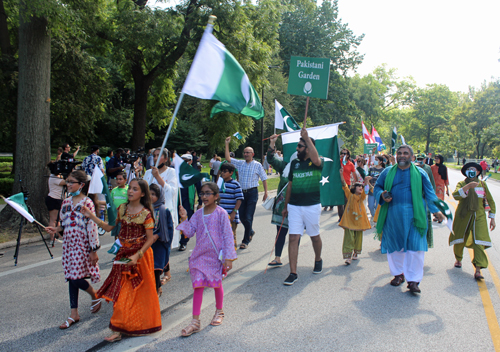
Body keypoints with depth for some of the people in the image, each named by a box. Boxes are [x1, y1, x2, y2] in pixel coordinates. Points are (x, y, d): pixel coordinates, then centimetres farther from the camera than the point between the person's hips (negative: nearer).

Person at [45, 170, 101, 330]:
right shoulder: (66, 202, 8)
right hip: (69, 244, 7)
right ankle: (74, 314, 17)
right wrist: (56, 229, -4)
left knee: (76, 278, -9)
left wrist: (93, 250, -13)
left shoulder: (87, 203, -12)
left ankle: (95, 296, 22)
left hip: (82, 245, -7)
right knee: (71, 278, 9)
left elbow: (92, 227, -13)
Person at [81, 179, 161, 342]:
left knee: (139, 292, 3)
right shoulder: (122, 209, 3)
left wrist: (137, 255, -21)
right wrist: (91, 216, 1)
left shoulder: (146, 213, -13)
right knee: (121, 291, 6)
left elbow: (150, 239, -12)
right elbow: (109, 227, 7)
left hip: (141, 255, -5)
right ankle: (118, 329, 17)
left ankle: (139, 324, 14)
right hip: (123, 254, 5)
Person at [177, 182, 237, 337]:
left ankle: (219, 311, 38)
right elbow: (189, 232, 3)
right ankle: (195, 321, 5)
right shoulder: (198, 214, 3)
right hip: (200, 254, 3)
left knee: (217, 283, 14)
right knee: (198, 285, 0)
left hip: (216, 255, -3)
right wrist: (184, 219, -12)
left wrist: (228, 257, -12)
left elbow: (228, 236, -10)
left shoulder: (221, 214, -10)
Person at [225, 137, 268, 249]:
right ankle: (250, 232, 36)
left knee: (248, 217, -6)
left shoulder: (257, 165, 0)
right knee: (242, 217, 9)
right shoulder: (240, 163, 9)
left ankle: (246, 241, 4)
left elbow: (264, 179, 2)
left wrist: (266, 192, -4)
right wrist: (227, 144, -3)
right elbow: (228, 158, 1)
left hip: (252, 192, -4)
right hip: (242, 192, 4)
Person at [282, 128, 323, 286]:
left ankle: (318, 260, 42)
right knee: (293, 238, -3)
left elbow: (316, 159, -33)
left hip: (312, 206, -3)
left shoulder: (318, 163, -6)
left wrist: (307, 138, -31)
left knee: (315, 236, 14)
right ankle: (293, 273, 1)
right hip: (294, 206, 3)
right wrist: (286, 206, 16)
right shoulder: (294, 163, 9)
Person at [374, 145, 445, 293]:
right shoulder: (388, 172, 10)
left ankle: (413, 280, -1)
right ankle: (398, 274, 26)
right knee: (395, 247, 8)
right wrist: (382, 195, -7)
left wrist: (436, 210, -7)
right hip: (393, 215, 2)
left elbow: (429, 193, 6)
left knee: (414, 248, -7)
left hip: (413, 215, -2)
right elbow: (377, 187, 15)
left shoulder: (420, 173, 6)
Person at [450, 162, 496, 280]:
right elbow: (456, 195, -20)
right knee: (459, 240, 11)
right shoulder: (461, 184, 2)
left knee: (479, 241, -14)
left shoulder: (482, 184, 7)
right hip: (463, 217, 0)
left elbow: (491, 201, 13)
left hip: (479, 217, 0)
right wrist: (468, 186, -31)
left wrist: (492, 218, 9)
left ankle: (478, 270, -18)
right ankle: (458, 259, 40)